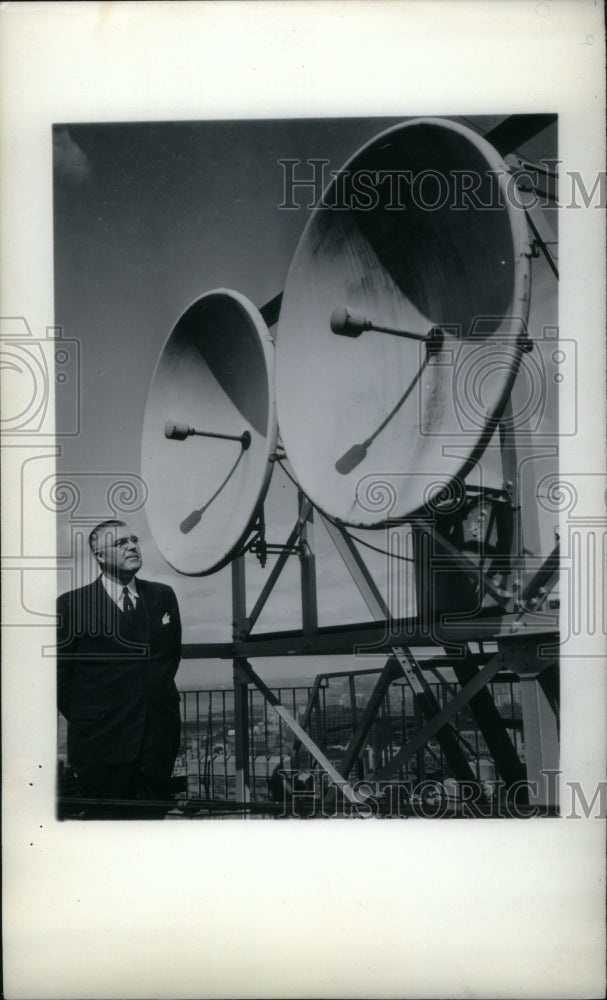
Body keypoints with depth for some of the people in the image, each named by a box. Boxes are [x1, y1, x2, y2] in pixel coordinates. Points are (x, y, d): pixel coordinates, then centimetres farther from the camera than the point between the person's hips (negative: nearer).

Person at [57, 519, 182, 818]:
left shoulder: (163, 596, 8)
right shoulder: (72, 604, -4)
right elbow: (59, 673, 0)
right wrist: (84, 721, 2)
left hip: (159, 739, 3)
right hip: (102, 743, -3)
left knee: (153, 814, 8)